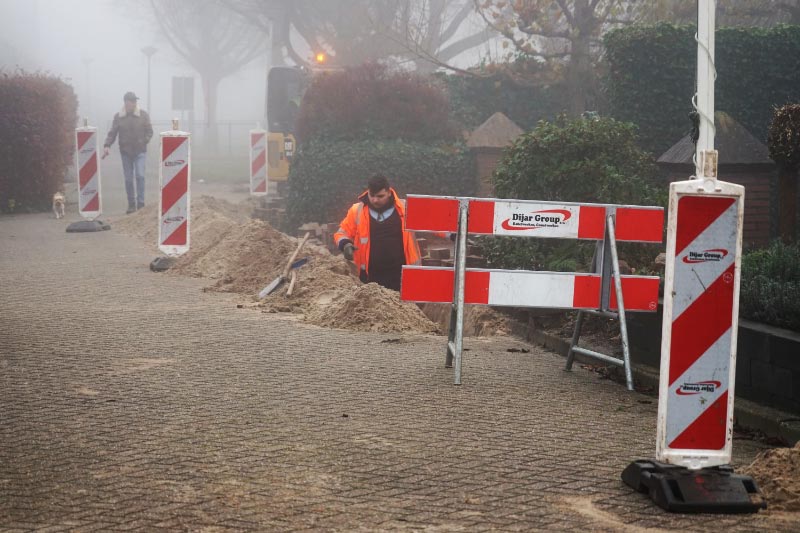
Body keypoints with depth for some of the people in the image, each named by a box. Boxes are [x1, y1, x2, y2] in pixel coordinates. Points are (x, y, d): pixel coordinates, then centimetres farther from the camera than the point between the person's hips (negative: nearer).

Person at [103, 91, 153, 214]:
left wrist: (144, 141, -10)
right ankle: (131, 204, 13)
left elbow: (149, 131, 3)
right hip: (125, 152, 2)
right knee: (128, 179, 4)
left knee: (140, 175, -14)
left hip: (140, 151, -2)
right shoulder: (118, 117, 3)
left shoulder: (143, 115, 0)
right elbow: (112, 133, 3)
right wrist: (107, 145, -11)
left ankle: (140, 203, -9)